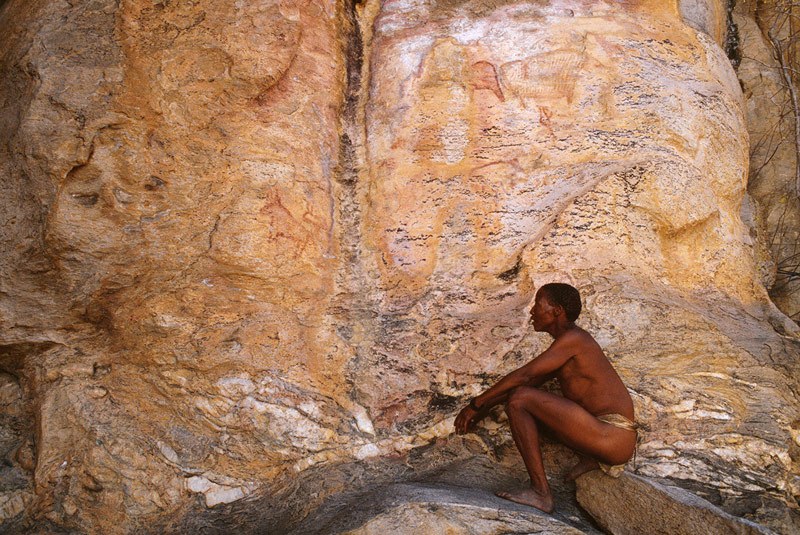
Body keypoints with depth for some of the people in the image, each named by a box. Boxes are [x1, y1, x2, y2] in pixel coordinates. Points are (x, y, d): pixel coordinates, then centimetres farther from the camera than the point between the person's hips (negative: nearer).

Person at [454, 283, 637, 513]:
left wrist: (476, 404, -7)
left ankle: (541, 493, -15)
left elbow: (523, 376, -15)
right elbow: (531, 381, 24)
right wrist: (486, 407, 20)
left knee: (519, 399, -16)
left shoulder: (572, 339, -11)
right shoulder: (565, 344, 18)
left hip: (615, 438, -10)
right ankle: (590, 459, 8)